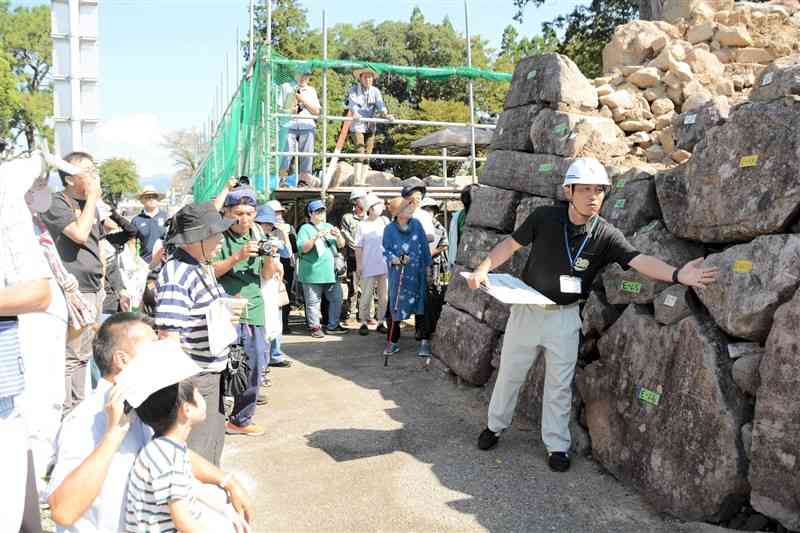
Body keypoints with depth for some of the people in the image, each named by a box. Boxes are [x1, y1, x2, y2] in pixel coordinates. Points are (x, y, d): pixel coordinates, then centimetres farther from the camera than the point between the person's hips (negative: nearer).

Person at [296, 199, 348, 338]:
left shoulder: (328, 226, 16)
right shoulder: (305, 229, 0)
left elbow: (341, 245, 14)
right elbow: (303, 248, -12)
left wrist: (338, 236, -7)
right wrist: (316, 237, -23)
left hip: (330, 272, 6)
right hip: (312, 273, -5)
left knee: (336, 299, 7)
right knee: (313, 302, -1)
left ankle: (332, 325, 19)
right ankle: (315, 327, 12)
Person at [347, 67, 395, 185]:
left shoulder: (375, 91, 8)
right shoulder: (353, 90, -1)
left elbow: (380, 104, -7)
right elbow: (352, 103, -18)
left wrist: (385, 114, -27)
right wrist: (355, 113, -39)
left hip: (370, 126, 4)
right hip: (357, 126, -4)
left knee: (367, 154, 4)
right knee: (360, 152, -17)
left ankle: (362, 181, 11)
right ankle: (356, 181, -16)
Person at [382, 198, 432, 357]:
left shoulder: (416, 224, 0)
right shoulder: (390, 229, -5)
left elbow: (424, 246, 6)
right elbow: (386, 252, -6)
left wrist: (427, 266, 6)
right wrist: (397, 259, -25)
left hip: (418, 274, 2)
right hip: (399, 275, -2)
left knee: (420, 305, 10)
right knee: (396, 307, -2)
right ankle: (393, 342, 7)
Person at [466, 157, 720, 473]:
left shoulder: (606, 235, -14)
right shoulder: (544, 218, -13)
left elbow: (639, 260, -26)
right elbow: (512, 244, -2)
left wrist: (677, 274, -43)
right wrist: (483, 269, -14)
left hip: (565, 316, 0)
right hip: (527, 308, 1)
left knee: (560, 383, 9)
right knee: (510, 372, 14)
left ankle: (557, 445, 26)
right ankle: (495, 425, 36)